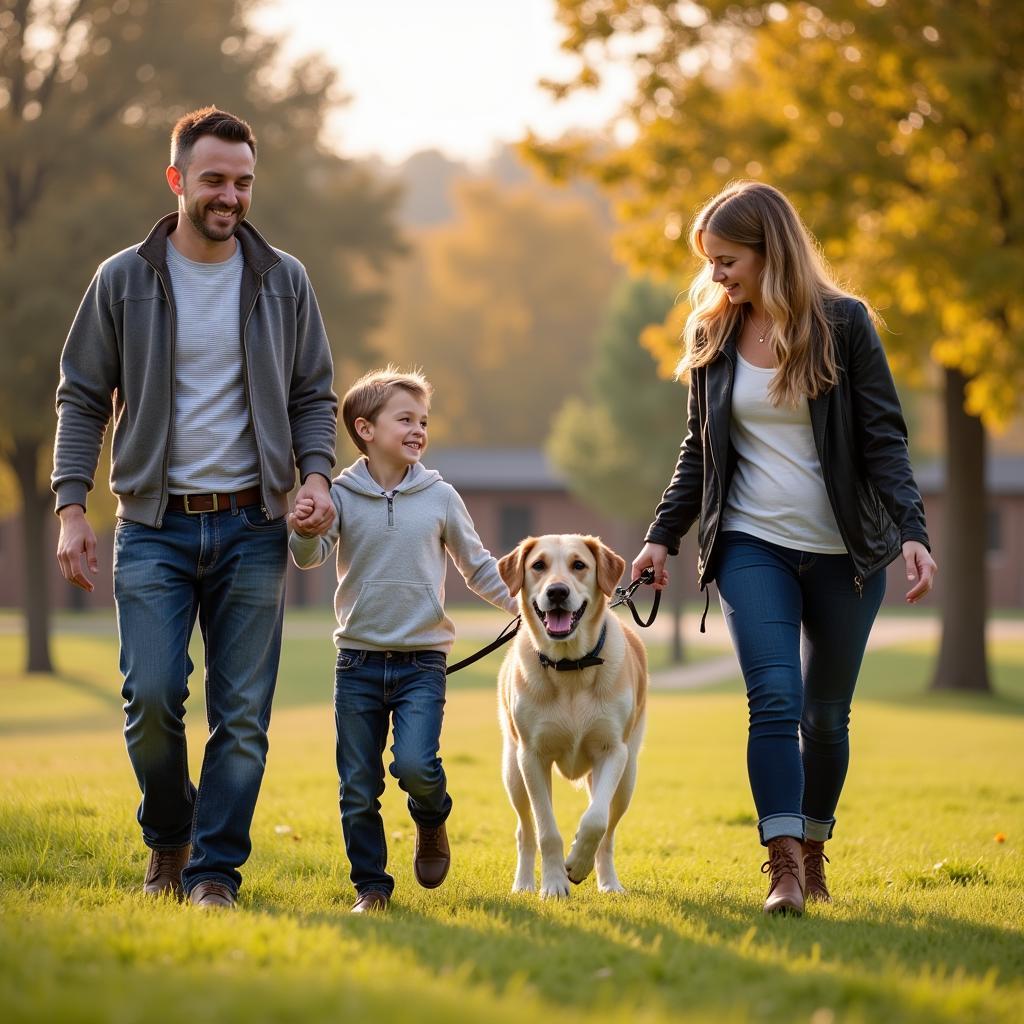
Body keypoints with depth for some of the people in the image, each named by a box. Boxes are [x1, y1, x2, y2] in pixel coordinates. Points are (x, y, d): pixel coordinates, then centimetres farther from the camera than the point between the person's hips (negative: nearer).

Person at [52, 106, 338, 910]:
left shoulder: (283, 283, 6)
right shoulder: (124, 280, 2)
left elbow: (313, 396, 12)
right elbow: (83, 399, 5)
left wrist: (316, 474, -7)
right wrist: (72, 508, -4)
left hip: (251, 527, 1)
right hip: (154, 525, -1)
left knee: (243, 715, -1)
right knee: (151, 696, -10)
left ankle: (214, 871, 8)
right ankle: (168, 837, 16)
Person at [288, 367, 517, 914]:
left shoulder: (440, 496, 3)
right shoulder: (341, 496, 0)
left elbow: (478, 566, 14)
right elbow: (311, 558, -9)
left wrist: (523, 602, 4)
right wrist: (302, 533, -30)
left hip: (422, 660, 0)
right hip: (358, 660, 1)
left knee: (415, 765, -19)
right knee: (358, 787, 3)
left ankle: (432, 823, 12)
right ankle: (370, 885, 17)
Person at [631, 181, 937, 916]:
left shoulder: (844, 324, -5)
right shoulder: (713, 337, 4)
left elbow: (885, 439, -7)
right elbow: (700, 451, 13)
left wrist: (912, 533, -18)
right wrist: (663, 537, 7)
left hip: (844, 552, -1)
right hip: (753, 546, 1)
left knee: (826, 715, 9)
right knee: (774, 701, -15)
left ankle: (812, 852, 26)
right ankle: (783, 869, -20)